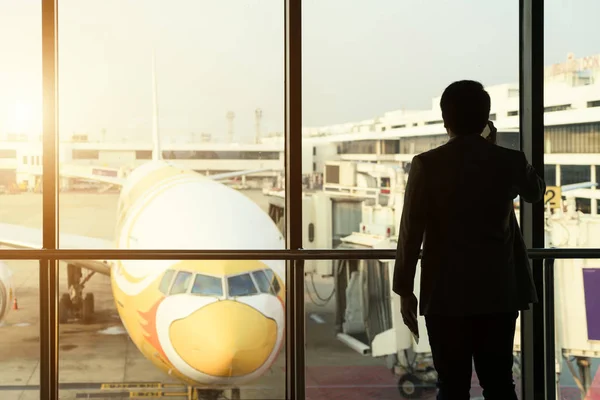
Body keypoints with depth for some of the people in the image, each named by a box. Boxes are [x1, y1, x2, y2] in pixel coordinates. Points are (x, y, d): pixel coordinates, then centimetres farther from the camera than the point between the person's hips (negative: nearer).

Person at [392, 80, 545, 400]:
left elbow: (410, 232, -8)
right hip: (499, 293, 2)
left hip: (446, 295, -2)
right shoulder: (510, 161, 0)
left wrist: (405, 290, 1)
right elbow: (536, 192, 23)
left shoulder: (426, 165, -8)